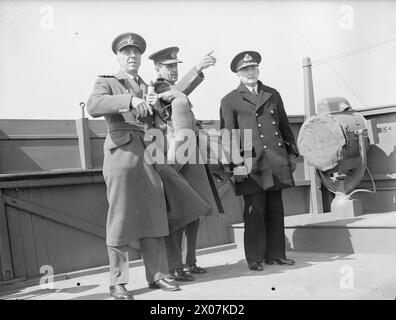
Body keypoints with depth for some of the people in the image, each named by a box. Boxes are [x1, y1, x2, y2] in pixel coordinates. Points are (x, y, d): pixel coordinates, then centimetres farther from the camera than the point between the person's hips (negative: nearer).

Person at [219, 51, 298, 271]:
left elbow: (285, 126, 21)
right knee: (255, 211, -4)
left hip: (276, 161, 4)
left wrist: (292, 153, 15)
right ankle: (255, 258, 7)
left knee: (276, 209, 8)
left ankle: (276, 254, 18)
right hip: (251, 163, -4)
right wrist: (235, 163, -9)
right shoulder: (230, 101, 5)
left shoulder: (273, 95, 18)